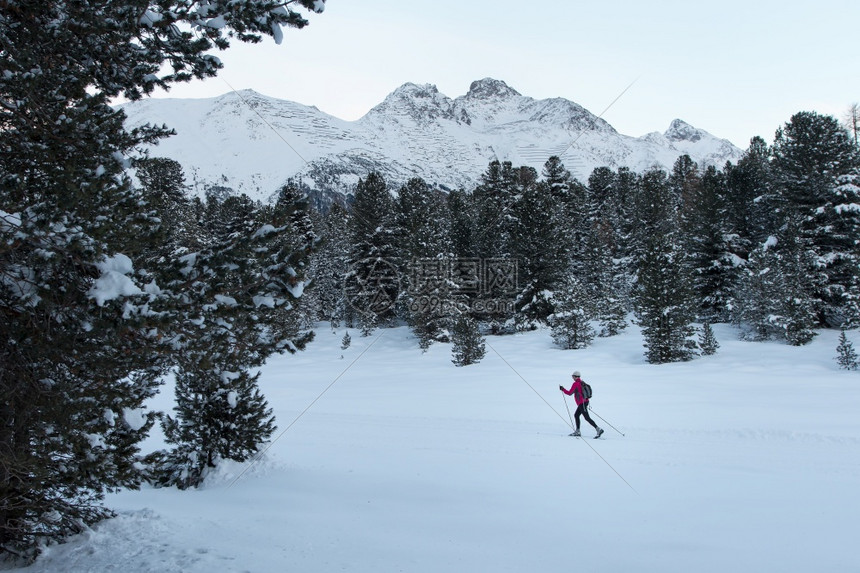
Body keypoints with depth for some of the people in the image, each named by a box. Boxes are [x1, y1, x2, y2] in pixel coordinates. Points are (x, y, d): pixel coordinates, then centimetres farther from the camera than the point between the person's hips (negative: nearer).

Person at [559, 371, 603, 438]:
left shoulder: (575, 384, -13)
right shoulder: (582, 383, 12)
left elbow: (569, 393, -11)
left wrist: (562, 389, 1)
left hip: (582, 403, -9)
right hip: (585, 402, 9)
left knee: (587, 418, -8)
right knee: (576, 415, 17)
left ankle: (598, 429, -14)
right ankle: (577, 431, 18)